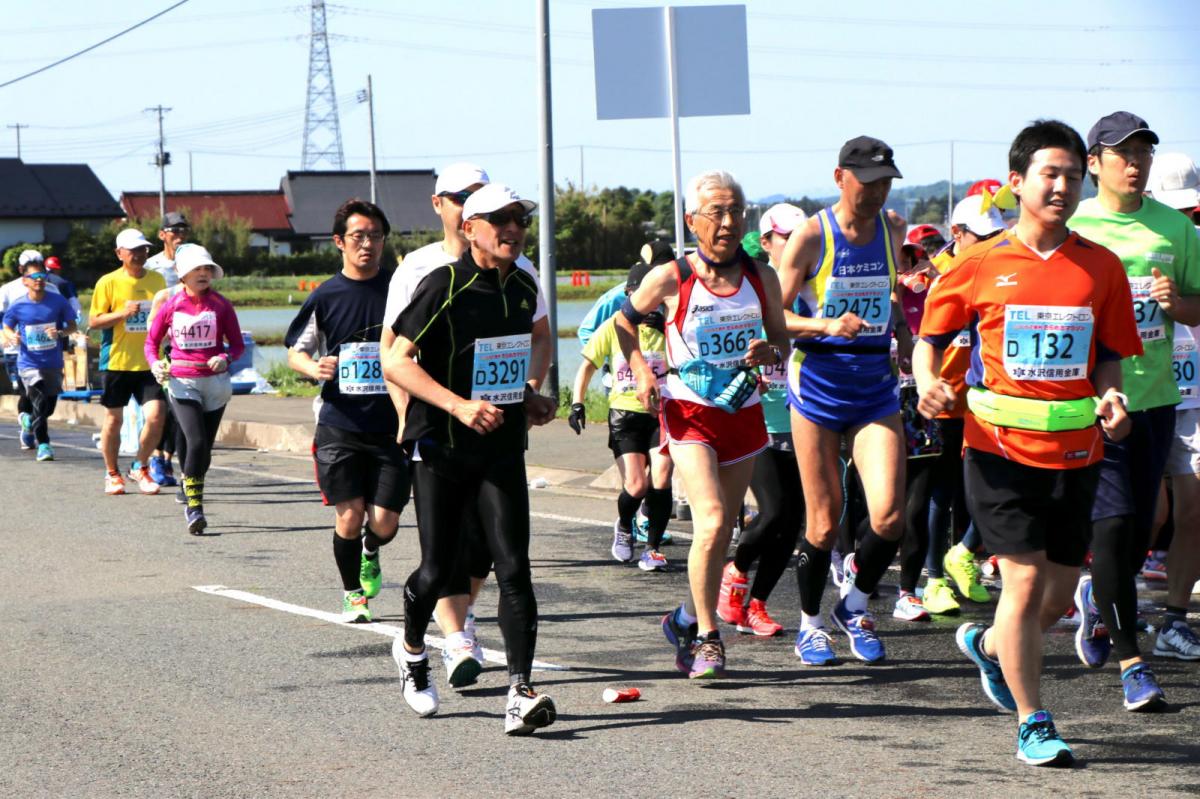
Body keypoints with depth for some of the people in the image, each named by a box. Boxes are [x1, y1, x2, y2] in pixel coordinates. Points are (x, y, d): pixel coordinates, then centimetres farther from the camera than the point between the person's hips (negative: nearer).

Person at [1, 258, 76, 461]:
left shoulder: (57, 301, -6)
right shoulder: (18, 307, -7)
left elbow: (72, 325, 2)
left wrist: (60, 332, -19)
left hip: (53, 363, 3)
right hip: (29, 363, -3)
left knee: (49, 406, 15)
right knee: (39, 402, -17)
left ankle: (30, 423, 47)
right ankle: (43, 445, -10)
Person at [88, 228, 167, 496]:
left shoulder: (157, 280, 9)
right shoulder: (109, 282, -4)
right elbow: (94, 321, -6)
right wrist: (122, 313, -18)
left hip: (149, 363, 3)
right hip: (116, 362, -3)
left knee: (156, 416, -9)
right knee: (113, 420, 6)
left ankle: (140, 468, 11)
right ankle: (112, 474, 23)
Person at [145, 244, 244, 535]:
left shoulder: (221, 305, 0)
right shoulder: (171, 306, -1)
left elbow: (237, 344, 4)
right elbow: (152, 340, 10)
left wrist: (225, 358, -17)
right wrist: (155, 363, -9)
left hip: (214, 381, 2)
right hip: (182, 381, -2)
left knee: (205, 446, 8)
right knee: (196, 442, -18)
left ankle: (193, 505, 28)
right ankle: (194, 507, -11)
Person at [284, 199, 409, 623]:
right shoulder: (325, 297, 2)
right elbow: (295, 350, 12)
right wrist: (313, 367, -12)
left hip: (392, 426, 0)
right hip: (340, 425, 0)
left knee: (385, 522, -1)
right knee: (349, 517, -5)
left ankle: (370, 555, 35)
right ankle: (352, 593, 18)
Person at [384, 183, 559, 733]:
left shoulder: (524, 288, 8)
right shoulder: (444, 286, -12)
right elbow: (397, 362, -15)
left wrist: (527, 399, 9)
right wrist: (458, 405, -25)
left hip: (502, 449, 4)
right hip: (440, 448, -4)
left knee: (513, 568, -9)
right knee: (438, 568, 3)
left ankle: (520, 696, -15)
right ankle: (412, 651, 35)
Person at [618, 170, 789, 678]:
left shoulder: (761, 279, 2)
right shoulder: (671, 278, -7)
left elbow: (782, 341, 13)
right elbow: (625, 320, 9)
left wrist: (769, 353, -11)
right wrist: (641, 369, -7)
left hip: (744, 412, 4)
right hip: (690, 413, -4)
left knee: (721, 531, 10)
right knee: (712, 523, -19)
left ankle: (686, 619, 32)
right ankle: (706, 636, -6)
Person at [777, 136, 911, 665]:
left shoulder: (892, 229, 5)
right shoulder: (811, 237, -9)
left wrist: (905, 338, 11)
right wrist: (827, 326, -23)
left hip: (875, 390, 3)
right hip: (818, 388, -3)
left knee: (889, 515, -10)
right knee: (824, 520, 1)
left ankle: (855, 606, 15)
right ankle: (810, 624, 21)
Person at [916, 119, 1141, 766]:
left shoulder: (1101, 267, 5)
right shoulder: (981, 264, -1)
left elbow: (1110, 356, 12)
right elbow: (931, 335, 8)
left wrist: (1110, 397, -9)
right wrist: (928, 383, -12)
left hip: (1076, 450, 3)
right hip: (1001, 445, -3)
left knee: (1058, 595, 8)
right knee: (1025, 575, -9)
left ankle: (989, 645, 41)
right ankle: (1032, 723, 2)